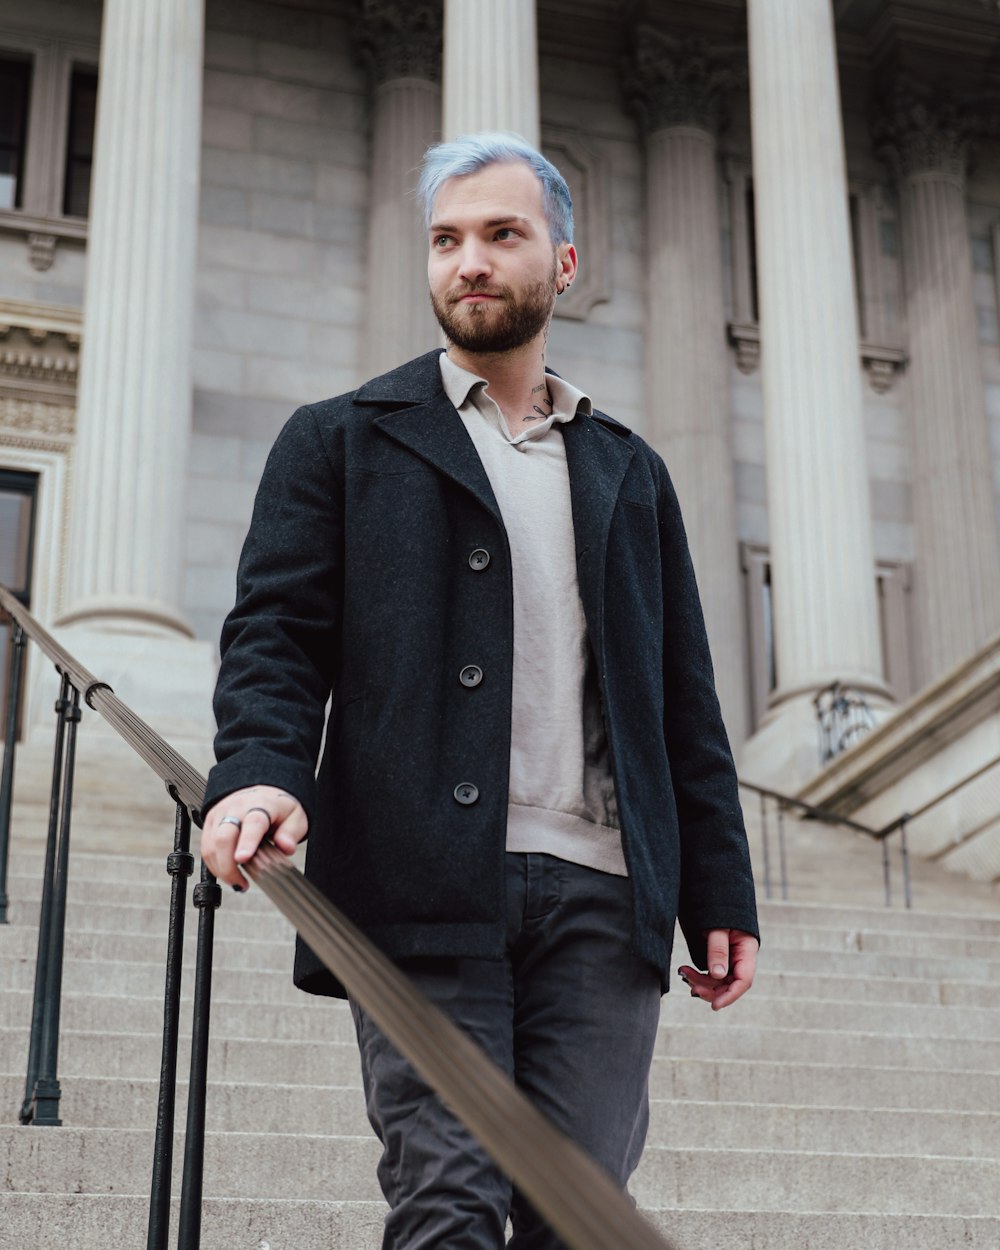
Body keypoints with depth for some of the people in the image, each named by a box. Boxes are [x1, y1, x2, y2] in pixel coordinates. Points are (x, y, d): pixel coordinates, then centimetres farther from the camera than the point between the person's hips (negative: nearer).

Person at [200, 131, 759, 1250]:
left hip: (601, 896, 3)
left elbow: (685, 703, 19)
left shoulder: (630, 474, 23)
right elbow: (276, 629, 2)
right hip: (424, 892, -3)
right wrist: (258, 768, -19)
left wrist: (719, 895, 11)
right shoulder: (340, 441, 14)